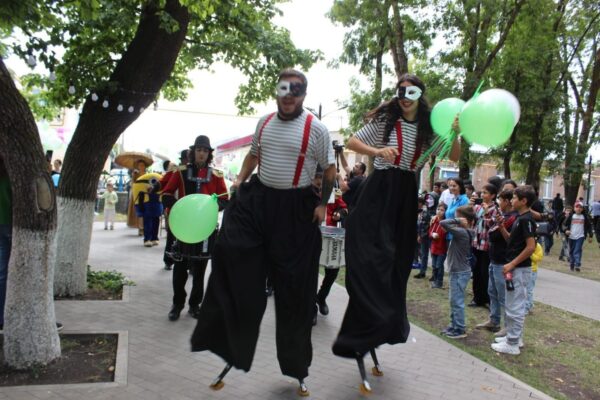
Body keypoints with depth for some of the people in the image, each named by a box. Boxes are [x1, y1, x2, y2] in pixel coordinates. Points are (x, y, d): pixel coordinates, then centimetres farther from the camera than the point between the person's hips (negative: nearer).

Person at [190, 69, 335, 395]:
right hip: (258, 197, 5)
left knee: (293, 283, 4)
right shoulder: (264, 122, 10)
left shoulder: (316, 129, -6)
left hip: (296, 207, -4)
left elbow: (330, 170, -2)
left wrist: (322, 203, -10)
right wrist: (240, 180, 8)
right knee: (230, 248, -11)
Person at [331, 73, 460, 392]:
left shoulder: (428, 127, 7)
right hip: (379, 192, -4)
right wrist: (377, 151, -19)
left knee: (397, 262, 12)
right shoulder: (385, 119, -2)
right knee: (373, 259, -11)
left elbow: (454, 157, 9)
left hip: (406, 195, 4)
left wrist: (456, 134, -10)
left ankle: (387, 327, 30)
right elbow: (352, 142, -2)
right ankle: (359, 336, -4)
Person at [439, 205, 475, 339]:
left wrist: (457, 221, -19)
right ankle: (454, 326, 27)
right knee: (454, 301, 17)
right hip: (457, 271, 10)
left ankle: (460, 329, 8)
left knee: (457, 302, -1)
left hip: (460, 272, -10)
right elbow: (447, 225, 17)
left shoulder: (461, 232, -21)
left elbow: (443, 223, -26)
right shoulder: (465, 231, 6)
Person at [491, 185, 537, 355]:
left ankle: (512, 344, 7)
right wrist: (501, 226, 4)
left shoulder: (526, 219, -18)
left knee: (515, 307, -2)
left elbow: (531, 247, -23)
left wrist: (512, 264, -20)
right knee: (513, 305, 18)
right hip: (515, 268, 10)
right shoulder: (520, 218, 11)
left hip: (519, 269, -10)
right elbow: (512, 240, 17)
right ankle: (514, 337, 29)